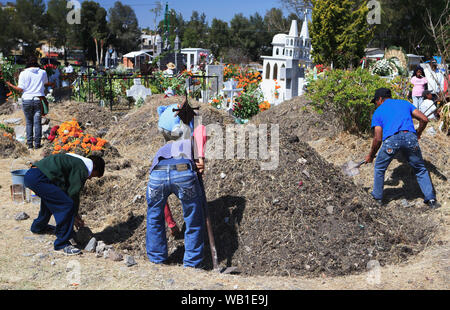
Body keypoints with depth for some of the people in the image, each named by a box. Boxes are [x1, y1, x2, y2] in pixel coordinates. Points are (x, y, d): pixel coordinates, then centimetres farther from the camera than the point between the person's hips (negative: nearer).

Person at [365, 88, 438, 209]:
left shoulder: (378, 111, 20)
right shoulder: (404, 103, 27)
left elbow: (378, 138, 11)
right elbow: (424, 119, 18)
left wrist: (370, 156, 24)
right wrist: (418, 133, 36)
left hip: (391, 140, -2)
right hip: (410, 137, 2)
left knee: (379, 168, 23)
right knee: (420, 170, 21)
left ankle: (378, 196, 32)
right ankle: (431, 199, 19)